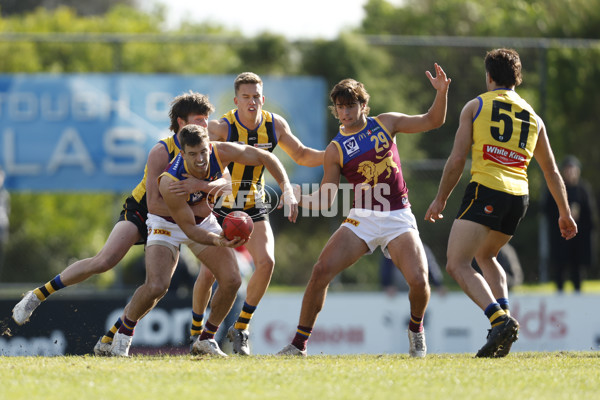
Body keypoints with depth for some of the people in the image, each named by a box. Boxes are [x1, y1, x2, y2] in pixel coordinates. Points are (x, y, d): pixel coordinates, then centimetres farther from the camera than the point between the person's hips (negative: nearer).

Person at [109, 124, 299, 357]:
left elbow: (265, 158, -13)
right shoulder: (170, 183, -38)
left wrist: (287, 191, -23)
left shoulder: (220, 153, -26)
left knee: (232, 281, -9)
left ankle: (206, 339, 11)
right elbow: (188, 228, -30)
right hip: (169, 225, -5)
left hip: (204, 220, 5)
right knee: (156, 287, -23)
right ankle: (124, 332, 5)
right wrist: (218, 241, -47)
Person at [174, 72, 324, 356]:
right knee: (210, 271, -8)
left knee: (266, 261, -17)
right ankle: (196, 332, 17)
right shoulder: (221, 127, -20)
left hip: (254, 208, 3)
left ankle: (240, 329, -1)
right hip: (220, 206, -3)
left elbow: (301, 156, 8)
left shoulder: (275, 125, -6)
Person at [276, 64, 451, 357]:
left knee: (418, 280, -20)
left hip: (398, 218, 0)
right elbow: (325, 200, 5)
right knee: (321, 270, -17)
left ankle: (416, 329, 14)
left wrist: (441, 93, -7)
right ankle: (299, 343, -6)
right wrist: (300, 200, -15)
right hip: (362, 220, 0)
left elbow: (432, 121, 10)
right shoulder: (336, 150, 3)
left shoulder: (386, 123, 6)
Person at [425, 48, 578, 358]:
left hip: (486, 190, -6)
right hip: (519, 196, 6)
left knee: (457, 265, -8)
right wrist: (564, 213, 32)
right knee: (485, 256, 28)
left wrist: (440, 199, 8)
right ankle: (504, 316, 7)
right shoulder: (533, 118, 20)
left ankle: (499, 319, -30)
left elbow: (457, 159, 0)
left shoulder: (475, 106, 7)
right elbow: (551, 172, 25)